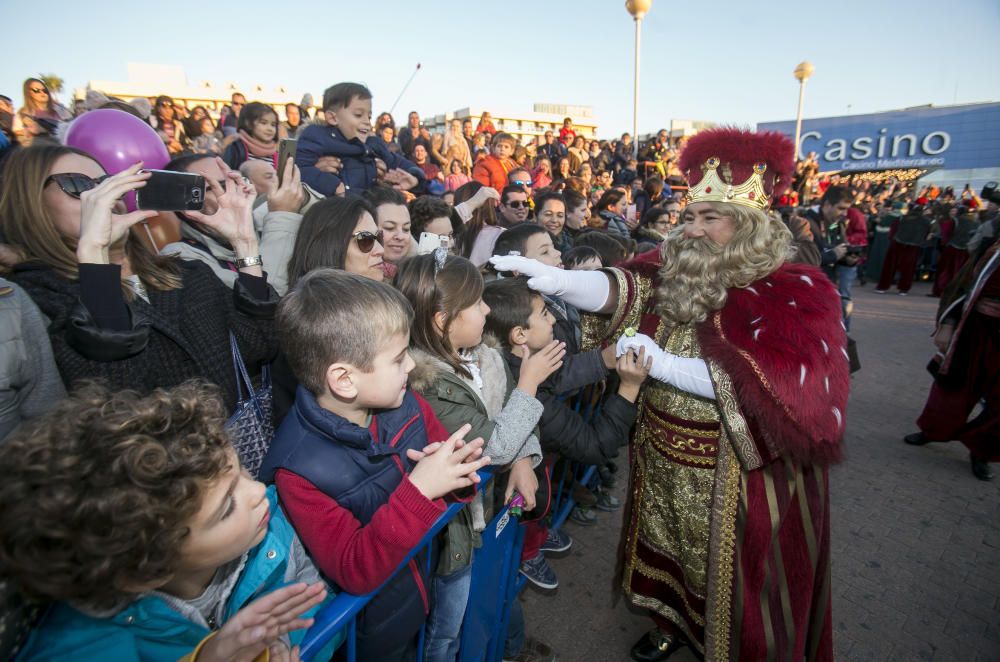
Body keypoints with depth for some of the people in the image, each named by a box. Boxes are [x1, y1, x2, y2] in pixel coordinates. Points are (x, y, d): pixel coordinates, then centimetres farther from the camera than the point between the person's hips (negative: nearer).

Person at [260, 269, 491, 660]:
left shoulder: (404, 404, -17)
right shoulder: (298, 467, -28)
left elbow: (445, 451, -2)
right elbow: (353, 571, -28)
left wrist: (457, 468, -25)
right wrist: (418, 491, -39)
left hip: (437, 577, 5)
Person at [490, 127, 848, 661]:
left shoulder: (795, 293, -16)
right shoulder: (677, 271, -1)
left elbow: (763, 386, -27)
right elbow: (621, 289, -15)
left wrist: (664, 364, -30)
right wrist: (553, 278, -31)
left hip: (737, 475, -4)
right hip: (662, 457, 5)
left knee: (727, 571, 17)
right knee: (669, 552, 24)